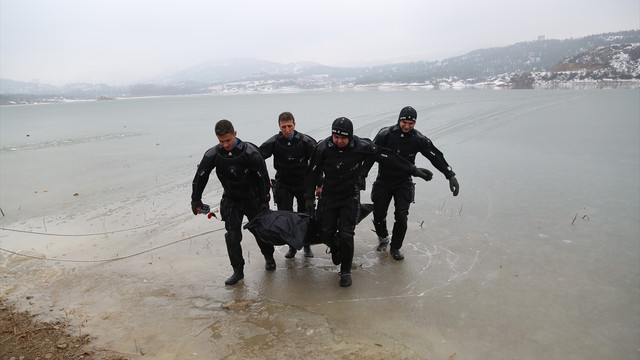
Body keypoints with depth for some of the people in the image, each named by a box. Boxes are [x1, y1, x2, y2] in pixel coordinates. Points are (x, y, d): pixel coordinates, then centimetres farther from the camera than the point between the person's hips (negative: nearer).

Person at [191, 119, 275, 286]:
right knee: (232, 235, -5)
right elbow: (200, 176, 1)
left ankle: (269, 257, 39)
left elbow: (263, 177, -13)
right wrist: (195, 199, 4)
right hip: (230, 200, 2)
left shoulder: (250, 152, -21)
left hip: (253, 199, -2)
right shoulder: (213, 155, -13)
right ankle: (238, 271, 9)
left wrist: (264, 201, -10)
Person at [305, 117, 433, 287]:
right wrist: (309, 196, -1)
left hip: (350, 197, -2)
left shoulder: (361, 147, -16)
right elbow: (312, 173, -2)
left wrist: (413, 170, -10)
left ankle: (345, 271, 13)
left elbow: (388, 157, -11)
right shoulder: (322, 148, -13)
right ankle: (335, 249, 41)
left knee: (346, 235, -9)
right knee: (326, 234, 3)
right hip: (329, 196, 2)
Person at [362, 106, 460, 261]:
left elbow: (436, 156, -9)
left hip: (404, 183, 0)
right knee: (378, 216, 5)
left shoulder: (418, 139, -8)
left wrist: (451, 176, -17)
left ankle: (395, 247, 16)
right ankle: (383, 238, 37)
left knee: (401, 217, -7)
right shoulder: (385, 134, -13)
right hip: (383, 182, 0)